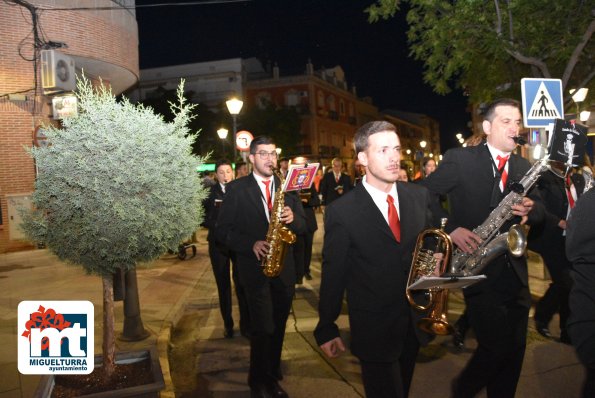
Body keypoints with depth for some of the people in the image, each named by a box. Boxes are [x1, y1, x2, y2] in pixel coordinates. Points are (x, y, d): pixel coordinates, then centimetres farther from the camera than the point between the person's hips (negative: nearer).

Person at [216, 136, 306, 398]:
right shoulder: (236, 189, -2)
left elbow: (303, 226, 8)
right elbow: (223, 230, -4)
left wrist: (293, 218, -15)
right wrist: (251, 244, -18)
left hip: (284, 268, 4)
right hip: (255, 268, -3)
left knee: (278, 328, 14)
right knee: (263, 329, -6)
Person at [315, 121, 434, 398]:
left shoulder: (419, 196, -3)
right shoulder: (341, 211, -15)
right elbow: (333, 273, -10)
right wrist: (326, 328, -4)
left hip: (416, 321, 5)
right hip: (373, 328, -5)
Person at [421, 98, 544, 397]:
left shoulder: (524, 167, 12)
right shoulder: (460, 159, -5)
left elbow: (540, 213, 15)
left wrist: (530, 209, -9)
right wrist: (450, 228, -19)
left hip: (514, 271, 6)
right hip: (479, 269, -5)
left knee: (515, 348, 10)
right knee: (497, 346, -6)